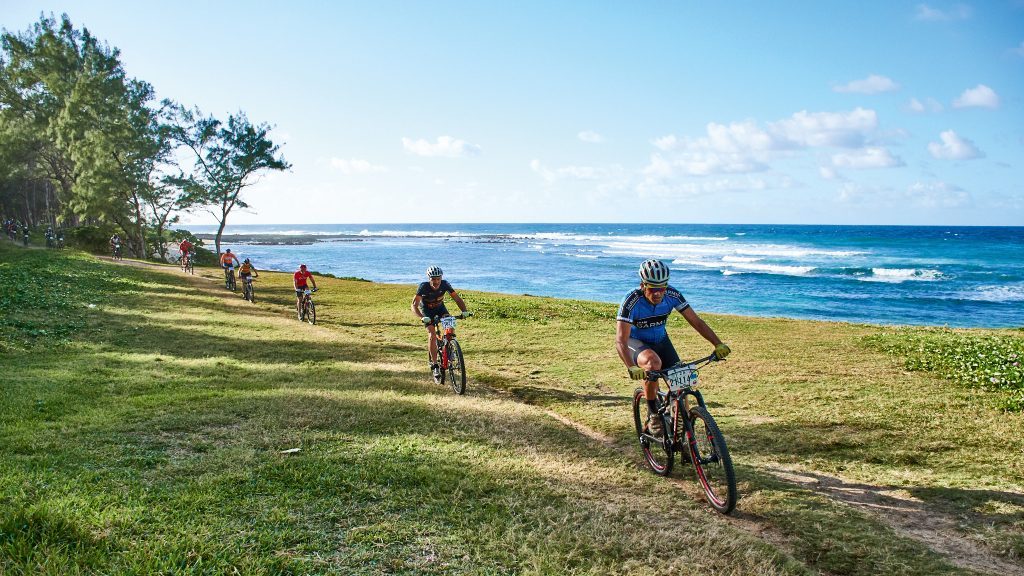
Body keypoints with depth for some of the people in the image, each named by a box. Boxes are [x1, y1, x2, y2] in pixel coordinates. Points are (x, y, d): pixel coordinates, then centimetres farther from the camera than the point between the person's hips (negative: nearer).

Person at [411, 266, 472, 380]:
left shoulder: (445, 284, -26)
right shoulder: (424, 287, -32)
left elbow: (457, 299, -22)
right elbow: (414, 305, -36)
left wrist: (464, 311, -39)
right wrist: (421, 318, -52)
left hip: (440, 308, 2)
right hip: (427, 311, -2)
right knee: (432, 335, -19)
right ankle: (435, 365, -11)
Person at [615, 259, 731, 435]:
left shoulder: (672, 295, -20)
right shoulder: (632, 302, -32)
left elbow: (696, 321, -13)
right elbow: (620, 340, -37)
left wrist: (718, 344, -25)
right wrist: (631, 368, -52)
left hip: (661, 341, 4)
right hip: (637, 343, -4)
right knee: (653, 363, -36)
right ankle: (653, 414, -17)